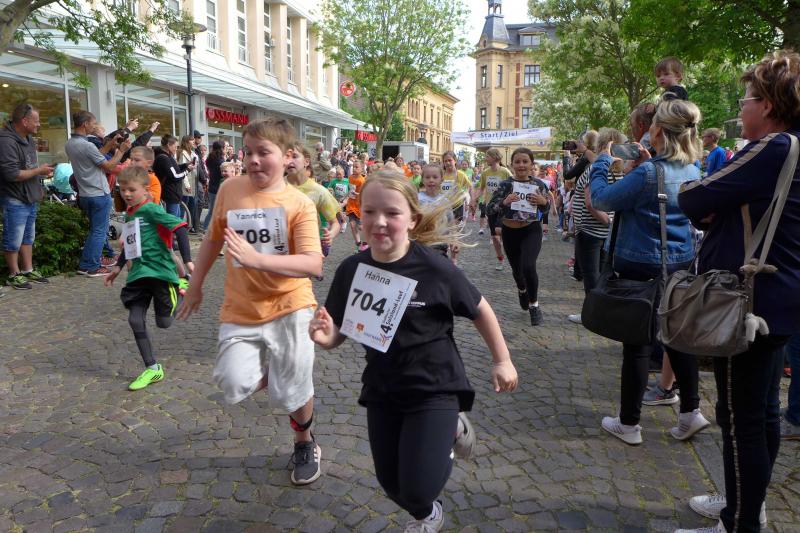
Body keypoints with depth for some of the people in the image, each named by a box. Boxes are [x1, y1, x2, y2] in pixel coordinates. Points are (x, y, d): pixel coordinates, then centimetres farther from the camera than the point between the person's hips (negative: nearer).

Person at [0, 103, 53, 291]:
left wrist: (38, 188, 17)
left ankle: (28, 270, 27)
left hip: (31, 199, 9)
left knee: (28, 237, 16)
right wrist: (39, 171, -16)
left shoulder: (28, 138, 10)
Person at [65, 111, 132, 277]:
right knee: (99, 231, 1)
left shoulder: (69, 144, 6)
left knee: (95, 229, 20)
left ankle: (85, 264, 24)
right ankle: (92, 267, 5)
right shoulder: (87, 146, -21)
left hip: (84, 194, 9)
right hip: (99, 194, -9)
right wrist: (122, 150, -6)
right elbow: (109, 166, -15)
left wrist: (109, 145, 13)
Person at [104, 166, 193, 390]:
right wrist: (118, 267, 28)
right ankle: (152, 369, 11)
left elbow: (179, 227, -20)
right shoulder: (129, 214, 13)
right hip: (138, 273, 8)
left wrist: (187, 260, -25)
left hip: (160, 272, -8)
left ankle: (180, 289, 28)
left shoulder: (152, 210, -12)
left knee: (164, 323, 0)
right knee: (135, 320, 0)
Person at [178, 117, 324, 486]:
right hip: (240, 311, 3)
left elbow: (314, 265, -21)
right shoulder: (230, 189, -1)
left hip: (289, 308, -3)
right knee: (234, 386, -13)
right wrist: (195, 286, 21)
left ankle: (305, 444, 39)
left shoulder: (300, 204, -12)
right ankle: (275, 376, 23)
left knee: (293, 393, 6)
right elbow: (213, 239, 14)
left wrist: (256, 259, -32)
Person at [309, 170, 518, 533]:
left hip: (434, 385, -4)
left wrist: (502, 360, 2)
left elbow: (479, 310, -5)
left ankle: (451, 430, 23)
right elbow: (338, 334, -2)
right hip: (382, 388, 4)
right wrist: (325, 336, -25)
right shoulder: (351, 270, -11)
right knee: (391, 483, 15)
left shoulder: (434, 268, -21)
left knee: (417, 489, -9)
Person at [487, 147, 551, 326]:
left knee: (528, 267, -21)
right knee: (516, 268, 17)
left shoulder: (538, 184, -7)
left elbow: (546, 208, 4)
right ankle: (522, 290, 53)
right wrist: (504, 202, -30)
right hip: (509, 232, 2)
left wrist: (543, 201, -18)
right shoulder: (505, 184, -10)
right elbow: (490, 208, -12)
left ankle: (534, 305, 1)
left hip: (531, 231, -1)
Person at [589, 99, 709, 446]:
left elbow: (602, 199, -13)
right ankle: (690, 411, 25)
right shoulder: (693, 171, 5)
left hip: (642, 266, -7)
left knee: (637, 342, 2)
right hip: (681, 263, 7)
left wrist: (601, 163, 0)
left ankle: (628, 424, 15)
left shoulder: (648, 173, -20)